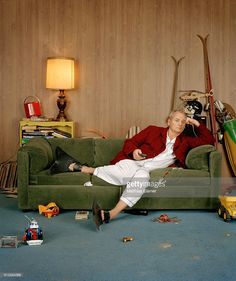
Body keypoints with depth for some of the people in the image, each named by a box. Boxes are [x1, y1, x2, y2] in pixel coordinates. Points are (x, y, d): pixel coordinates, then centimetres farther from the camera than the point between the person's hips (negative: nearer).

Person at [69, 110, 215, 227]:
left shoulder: (185, 141, 22)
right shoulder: (153, 130, 15)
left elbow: (209, 139, 26)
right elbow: (129, 142, 13)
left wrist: (196, 123, 16)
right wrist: (134, 151, -9)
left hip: (147, 170, 1)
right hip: (132, 162, -1)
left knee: (142, 175, -39)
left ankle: (110, 214, -46)